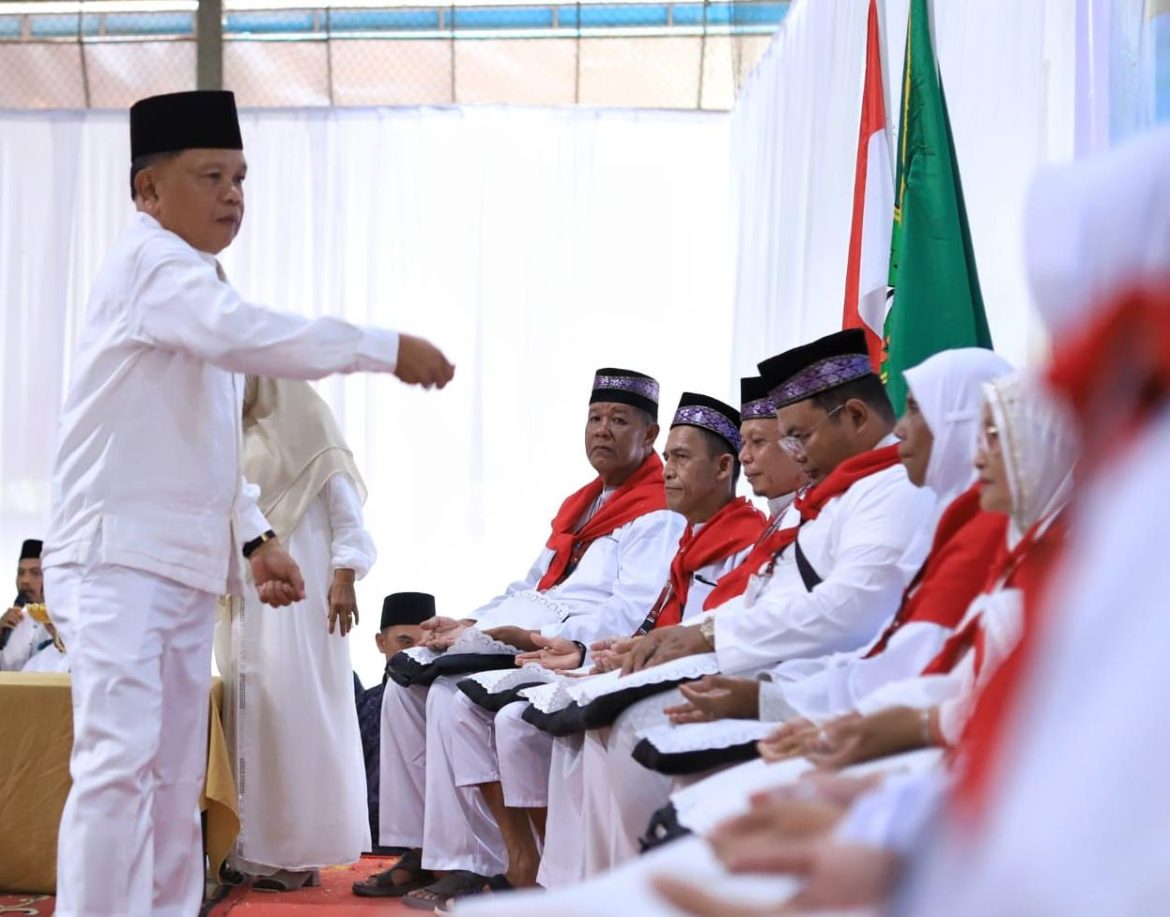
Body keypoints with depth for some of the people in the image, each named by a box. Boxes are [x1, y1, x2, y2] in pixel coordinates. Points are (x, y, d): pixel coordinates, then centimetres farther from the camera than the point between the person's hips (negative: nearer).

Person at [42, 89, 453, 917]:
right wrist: (387, 349, -30)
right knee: (120, 762, -16)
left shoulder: (191, 280, 20)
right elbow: (246, 334, -31)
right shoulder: (149, 261, -10)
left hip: (185, 565, 10)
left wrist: (255, 538, 15)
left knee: (176, 780, 11)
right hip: (120, 559, -10)